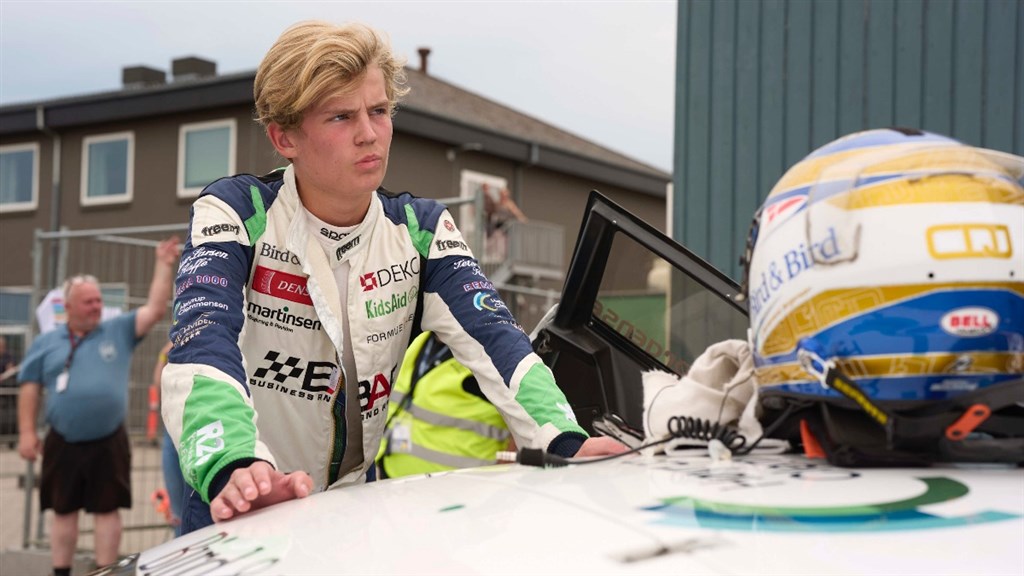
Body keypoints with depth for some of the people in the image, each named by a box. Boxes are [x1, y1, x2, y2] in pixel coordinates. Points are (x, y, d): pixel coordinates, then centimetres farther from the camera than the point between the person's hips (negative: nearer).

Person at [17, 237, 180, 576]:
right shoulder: (46, 343, 7)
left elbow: (155, 310, -3)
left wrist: (163, 266, -8)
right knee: (63, 511, 10)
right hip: (63, 444, 1)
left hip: (108, 443, -1)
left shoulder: (119, 332, 5)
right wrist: (27, 433, -1)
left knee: (107, 509, 2)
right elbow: (30, 388, 6)